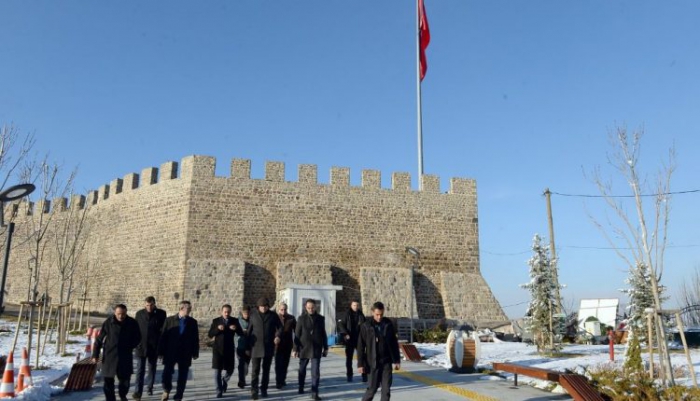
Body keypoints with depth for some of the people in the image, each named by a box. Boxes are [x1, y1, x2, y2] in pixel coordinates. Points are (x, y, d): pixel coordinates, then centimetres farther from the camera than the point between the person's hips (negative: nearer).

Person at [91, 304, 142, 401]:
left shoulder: (132, 323, -5)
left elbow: (137, 338, 10)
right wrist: (95, 354, -2)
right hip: (109, 355, -1)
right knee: (108, 380, 1)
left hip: (125, 356, 1)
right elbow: (99, 339, -2)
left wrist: (130, 346, -2)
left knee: (125, 378, 7)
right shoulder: (108, 323, -9)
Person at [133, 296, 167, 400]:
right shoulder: (139, 313, 0)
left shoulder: (161, 313, -4)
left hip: (154, 346, 0)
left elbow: (163, 329, 1)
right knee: (140, 369, -3)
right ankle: (138, 391, -3)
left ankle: (150, 387, 29)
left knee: (152, 369, 14)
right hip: (141, 345, 0)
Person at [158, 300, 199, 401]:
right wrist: (161, 351, -3)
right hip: (170, 352, -1)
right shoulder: (169, 320, 0)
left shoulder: (193, 322, 3)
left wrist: (195, 353, 2)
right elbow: (163, 336, 0)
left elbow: (195, 339, 5)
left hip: (185, 354, 1)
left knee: (182, 377, 5)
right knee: (167, 372, -6)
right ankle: (166, 391, 23)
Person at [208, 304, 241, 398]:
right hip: (218, 348, -1)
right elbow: (210, 334, -3)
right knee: (217, 370, -5)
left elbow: (241, 333, -1)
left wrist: (236, 329, -22)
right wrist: (218, 329, -20)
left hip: (229, 349, 1)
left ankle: (224, 381, 38)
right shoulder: (216, 321, 2)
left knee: (230, 369, 6)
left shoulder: (234, 321, 3)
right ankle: (219, 391, 5)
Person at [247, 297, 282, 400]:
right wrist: (248, 346, 5)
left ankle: (264, 389, 21)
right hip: (256, 346, -1)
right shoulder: (253, 315, 3)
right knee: (255, 370, -6)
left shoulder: (273, 315, 1)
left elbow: (280, 327, 6)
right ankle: (254, 391, -4)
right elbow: (249, 330, 6)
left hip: (269, 346, 1)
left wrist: (278, 336, -15)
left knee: (266, 369, 10)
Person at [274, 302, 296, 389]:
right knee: (278, 364, -5)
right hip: (278, 344, -3)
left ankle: (282, 380, 26)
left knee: (285, 363, 12)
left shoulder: (291, 318, 2)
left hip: (288, 344, 3)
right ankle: (279, 382, -3)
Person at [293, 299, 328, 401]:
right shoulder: (301, 318, -2)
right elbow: (297, 334, -2)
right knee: (302, 369, 16)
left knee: (315, 371, -6)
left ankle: (314, 393, -2)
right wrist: (296, 349, -4)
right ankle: (301, 388, 35)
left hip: (316, 349, 0)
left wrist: (325, 348, 7)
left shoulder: (320, 318, 2)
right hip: (304, 348, 0)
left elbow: (323, 334, 7)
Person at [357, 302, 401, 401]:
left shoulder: (388, 324, 1)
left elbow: (394, 343, 7)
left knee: (386, 388, 2)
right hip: (373, 362, -2)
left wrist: (397, 360, 5)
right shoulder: (366, 326, -8)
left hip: (387, 361, 3)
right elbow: (360, 346, -5)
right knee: (372, 388, 3)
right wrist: (360, 364, -7)